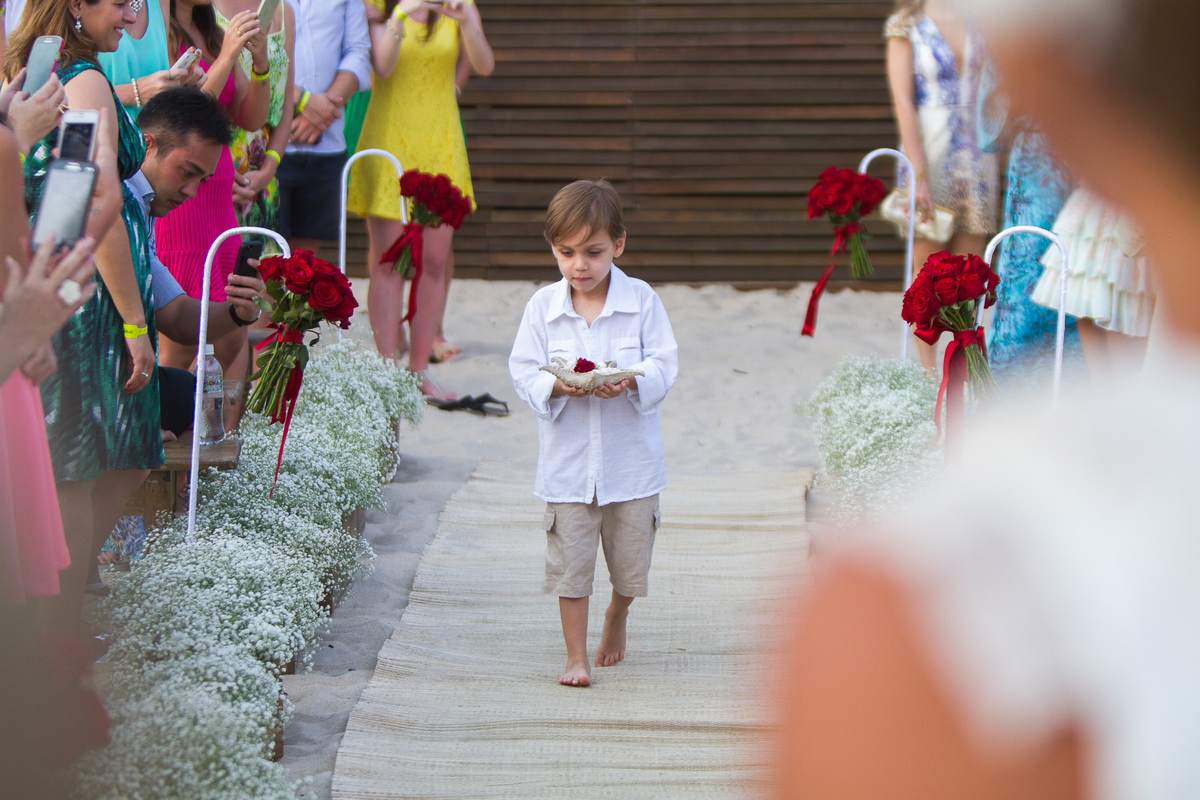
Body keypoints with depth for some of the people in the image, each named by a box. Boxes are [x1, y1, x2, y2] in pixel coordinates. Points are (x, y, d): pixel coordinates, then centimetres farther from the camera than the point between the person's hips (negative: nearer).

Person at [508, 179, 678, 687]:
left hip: (631, 459, 0)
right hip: (567, 459, 0)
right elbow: (523, 370, -2)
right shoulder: (542, 306, -1)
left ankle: (617, 618, 43)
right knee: (569, 562, 1)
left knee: (630, 560, 12)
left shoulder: (642, 300, -4)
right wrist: (556, 386, -23)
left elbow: (664, 365, -6)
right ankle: (576, 656, 15)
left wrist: (630, 381, -26)